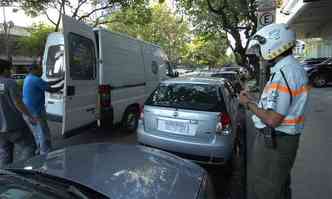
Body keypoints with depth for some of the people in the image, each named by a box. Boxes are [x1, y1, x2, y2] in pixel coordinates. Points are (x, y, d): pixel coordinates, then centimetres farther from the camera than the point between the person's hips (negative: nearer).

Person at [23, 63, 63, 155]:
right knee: (44, 135, -1)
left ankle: (39, 152, 35)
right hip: (36, 112, -10)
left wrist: (61, 80, 14)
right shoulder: (36, 80, -18)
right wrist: (61, 87, 4)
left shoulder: (29, 78, 13)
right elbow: (51, 90, -14)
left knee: (37, 134, 22)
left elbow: (48, 83, 14)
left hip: (28, 112, 10)